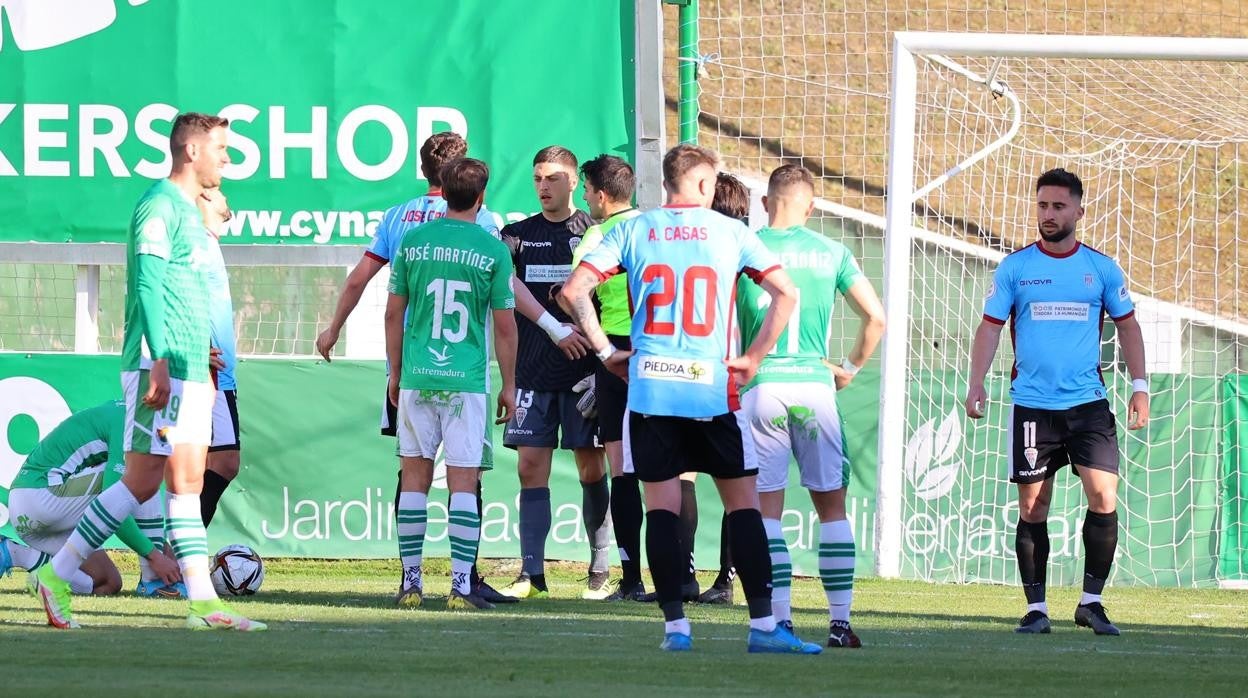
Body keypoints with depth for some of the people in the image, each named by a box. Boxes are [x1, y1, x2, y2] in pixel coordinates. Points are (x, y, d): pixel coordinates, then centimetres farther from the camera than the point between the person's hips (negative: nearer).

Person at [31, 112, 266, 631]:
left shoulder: (188, 212, 19)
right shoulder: (160, 207, -11)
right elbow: (148, 287, -19)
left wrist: (204, 361, 23)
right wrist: (159, 363, -25)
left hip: (191, 372, 10)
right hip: (161, 368, -10)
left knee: (187, 483, 5)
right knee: (141, 482, -10)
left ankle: (203, 604, 2)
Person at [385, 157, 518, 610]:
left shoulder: (413, 242, 3)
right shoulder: (492, 250, -4)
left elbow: (394, 314, 7)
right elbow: (505, 325, -1)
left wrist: (395, 374, 17)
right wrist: (509, 386, 9)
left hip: (417, 380, 2)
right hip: (466, 381, -2)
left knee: (414, 477, 8)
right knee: (463, 482, -1)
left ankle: (411, 581, 9)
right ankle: (461, 585, -6)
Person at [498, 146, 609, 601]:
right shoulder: (519, 235, 10)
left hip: (585, 371, -2)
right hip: (532, 371, 2)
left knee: (591, 468, 1)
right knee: (531, 468, -2)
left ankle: (600, 571, 8)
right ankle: (531, 573, -1)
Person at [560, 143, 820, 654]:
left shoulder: (633, 231, 7)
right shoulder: (729, 232, 3)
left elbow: (573, 291, 1)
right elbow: (786, 293, -1)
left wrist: (606, 351, 8)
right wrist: (753, 358, 6)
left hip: (649, 386, 1)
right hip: (710, 388, -1)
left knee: (661, 507, 4)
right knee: (743, 503, 3)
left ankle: (675, 626, 1)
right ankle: (763, 625, -2)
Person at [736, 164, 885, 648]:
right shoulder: (831, 253, 5)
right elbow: (875, 317, 3)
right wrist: (852, 367, 17)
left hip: (759, 386, -1)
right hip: (814, 385, 1)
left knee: (766, 508, 2)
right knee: (831, 506, 8)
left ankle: (780, 621, -5)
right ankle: (840, 622, 4)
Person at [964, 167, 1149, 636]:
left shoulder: (1101, 268, 6)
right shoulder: (1015, 267, 4)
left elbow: (1127, 325, 14)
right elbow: (991, 326, 4)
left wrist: (1139, 386, 6)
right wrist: (976, 383, -8)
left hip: (1088, 403, 0)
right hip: (1032, 404, 0)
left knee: (1104, 498, -12)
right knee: (1033, 507, 0)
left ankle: (1091, 602, 0)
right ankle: (1036, 608, 8)